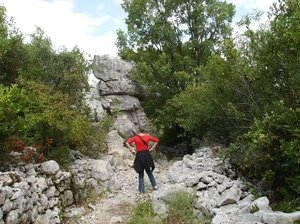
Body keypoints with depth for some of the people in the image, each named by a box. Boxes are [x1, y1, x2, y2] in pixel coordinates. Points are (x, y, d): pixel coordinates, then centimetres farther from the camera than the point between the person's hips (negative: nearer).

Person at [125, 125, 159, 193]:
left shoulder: (135, 137, -4)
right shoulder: (147, 137, 1)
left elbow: (127, 143, -13)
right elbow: (157, 140, 2)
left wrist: (131, 150, -6)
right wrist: (152, 148, 4)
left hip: (139, 155, -2)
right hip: (147, 155, 2)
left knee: (141, 173, 9)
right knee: (149, 171, 19)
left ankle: (141, 189, 11)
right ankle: (154, 185, 14)